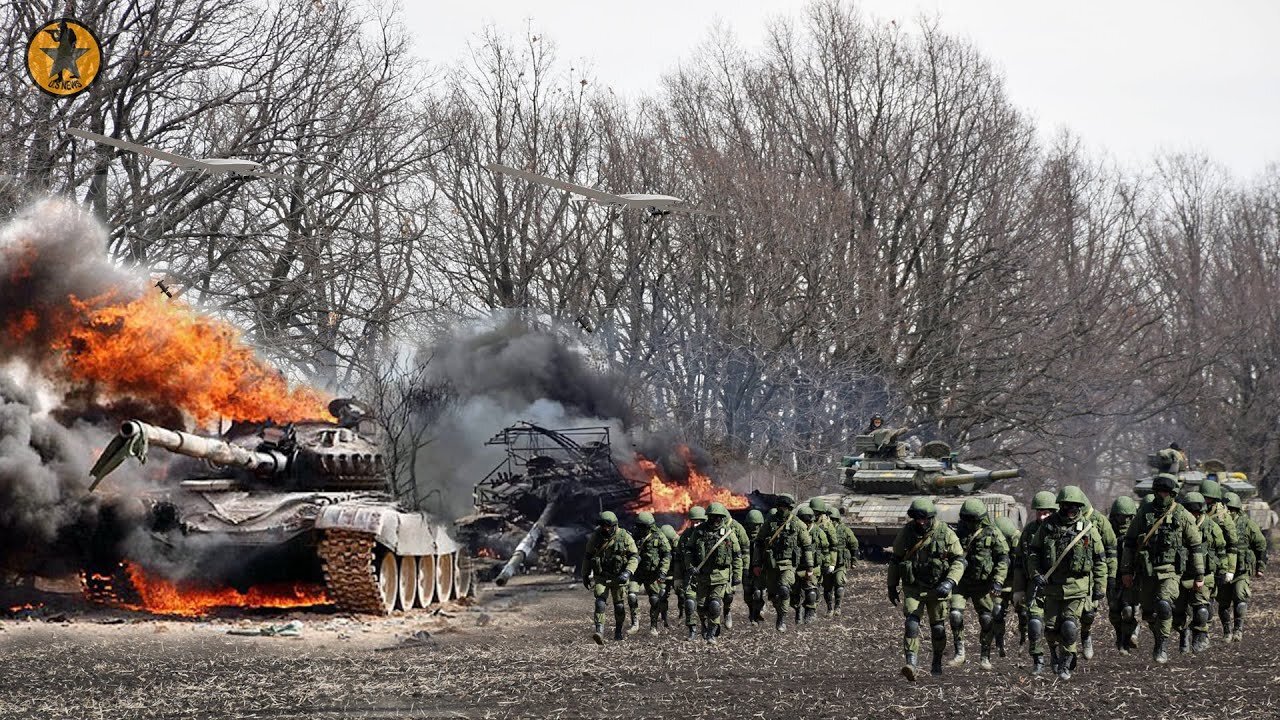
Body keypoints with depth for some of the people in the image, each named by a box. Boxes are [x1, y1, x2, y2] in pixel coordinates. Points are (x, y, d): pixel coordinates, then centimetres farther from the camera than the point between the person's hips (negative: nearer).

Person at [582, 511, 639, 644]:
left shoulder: (624, 537, -10)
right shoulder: (595, 537, -4)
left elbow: (635, 556, -7)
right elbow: (588, 556, 9)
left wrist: (628, 572, -22)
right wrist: (585, 575, 13)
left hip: (618, 577, 0)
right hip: (601, 577, 0)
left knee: (619, 606, 9)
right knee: (600, 603, -17)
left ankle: (618, 631, 30)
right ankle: (599, 632, -26)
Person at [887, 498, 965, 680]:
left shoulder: (946, 534, -11)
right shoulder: (906, 533, -5)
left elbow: (959, 560, -7)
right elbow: (895, 560, 8)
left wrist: (950, 582, -22)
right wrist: (892, 586, 11)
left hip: (937, 588, 0)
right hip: (913, 588, 0)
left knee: (938, 628, 10)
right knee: (911, 623, -17)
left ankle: (937, 663, 31)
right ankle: (910, 664, -23)